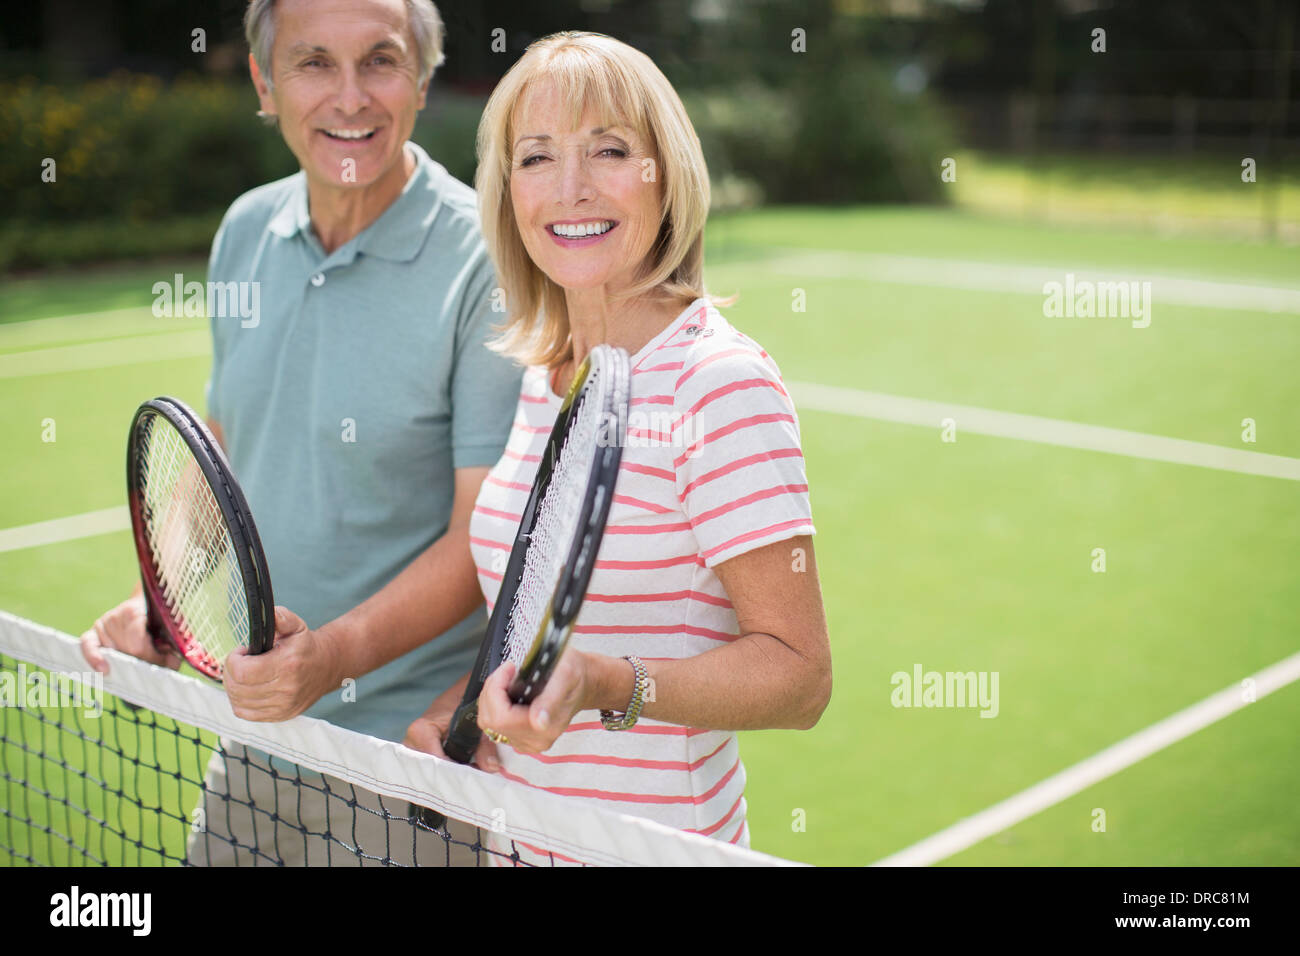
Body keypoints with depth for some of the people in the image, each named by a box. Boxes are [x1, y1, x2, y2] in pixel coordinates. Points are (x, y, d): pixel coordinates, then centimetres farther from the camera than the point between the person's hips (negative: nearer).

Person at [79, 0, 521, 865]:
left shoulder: (488, 265, -16)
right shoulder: (246, 230, 3)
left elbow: (484, 535, -18)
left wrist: (331, 655, -28)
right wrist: (158, 602, 3)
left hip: (411, 746, -6)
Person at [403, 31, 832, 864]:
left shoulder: (724, 383, -19)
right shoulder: (542, 374, 3)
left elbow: (798, 676, -19)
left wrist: (611, 683, -33)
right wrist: (457, 706, 0)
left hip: (656, 840, -7)